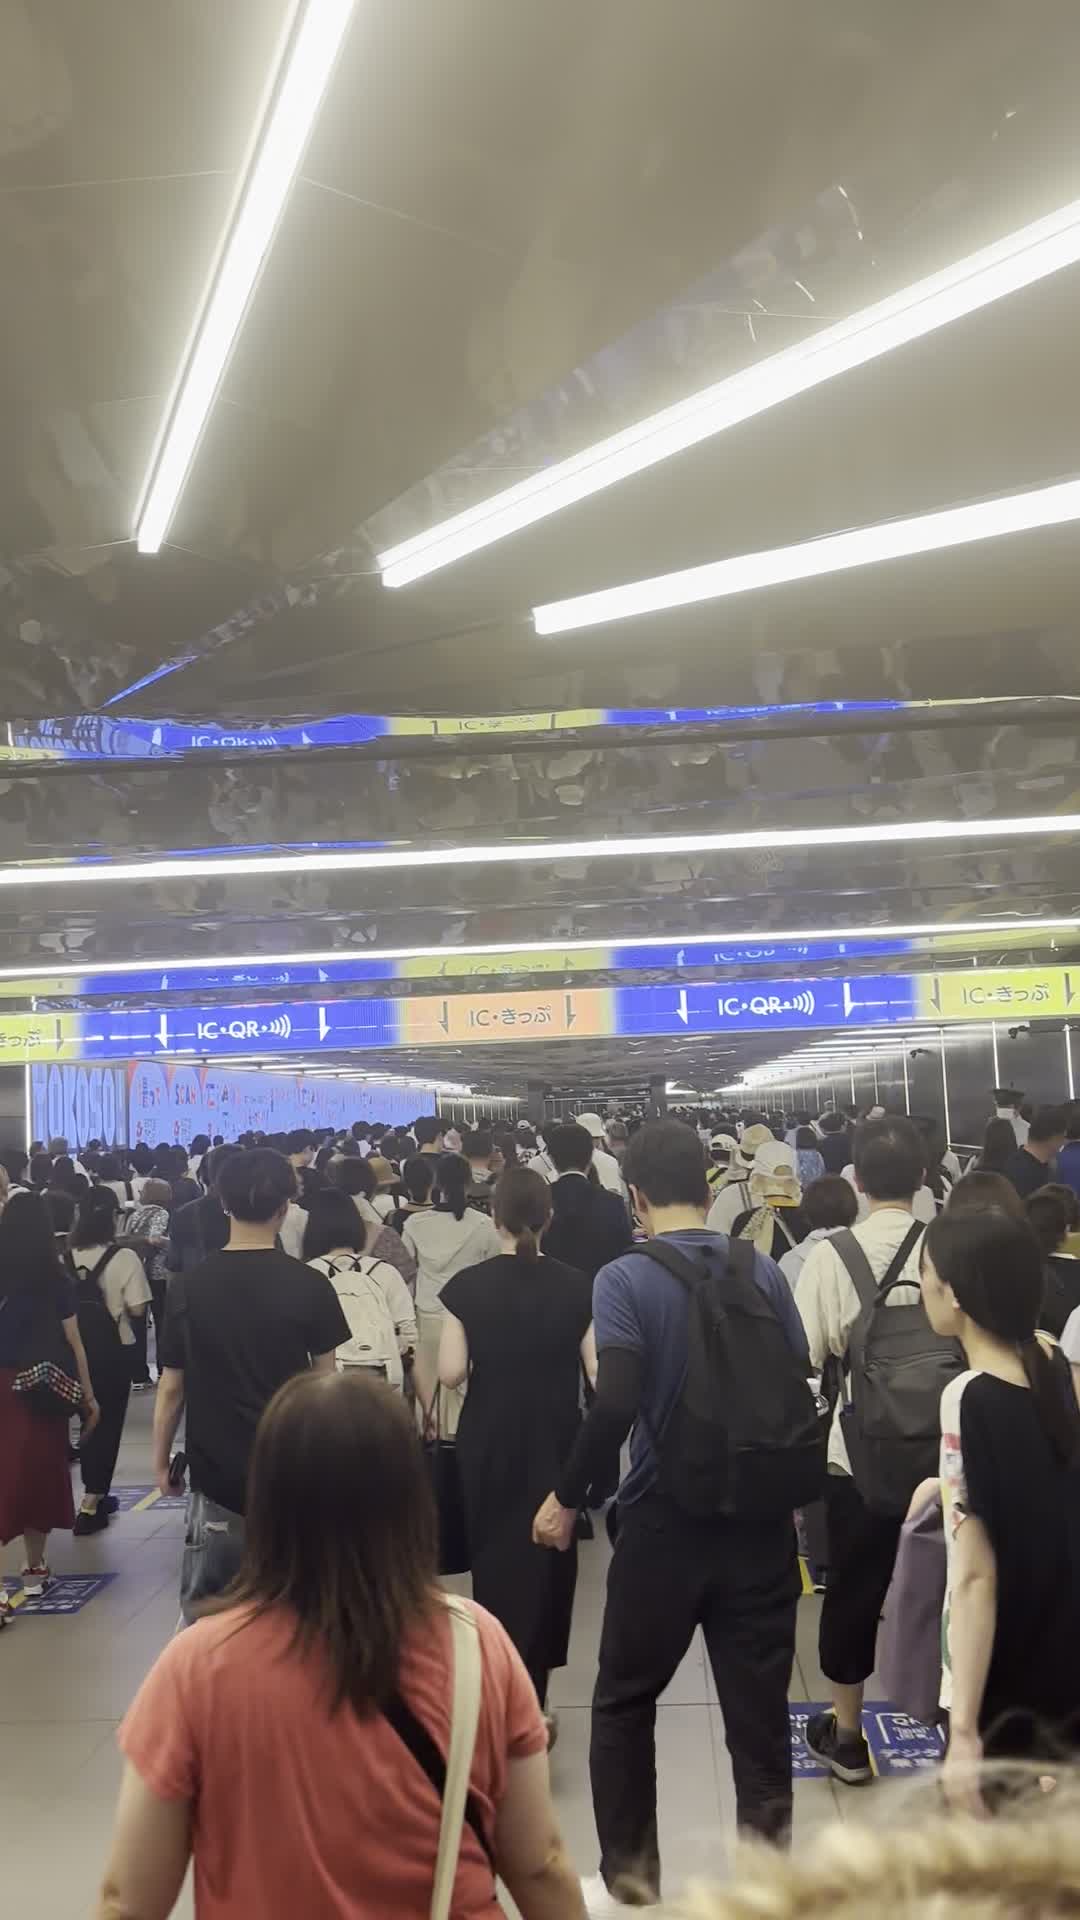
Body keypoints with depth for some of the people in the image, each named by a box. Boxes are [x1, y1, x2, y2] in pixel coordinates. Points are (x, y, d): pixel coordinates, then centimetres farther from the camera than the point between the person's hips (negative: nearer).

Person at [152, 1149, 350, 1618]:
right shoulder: (309, 1285, -8)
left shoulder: (188, 1286, -5)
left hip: (217, 1470, 1)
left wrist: (160, 1460, 11)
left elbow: (172, 1387, -1)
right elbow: (325, 1382, -1)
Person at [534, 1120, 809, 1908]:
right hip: (761, 1517, 3)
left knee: (624, 1703, 17)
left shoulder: (624, 1280, -12)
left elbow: (616, 1405, -22)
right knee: (760, 1709, 11)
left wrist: (566, 1498, -9)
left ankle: (628, 1878, 28)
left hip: (667, 1520, -3)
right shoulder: (764, 1270, 0)